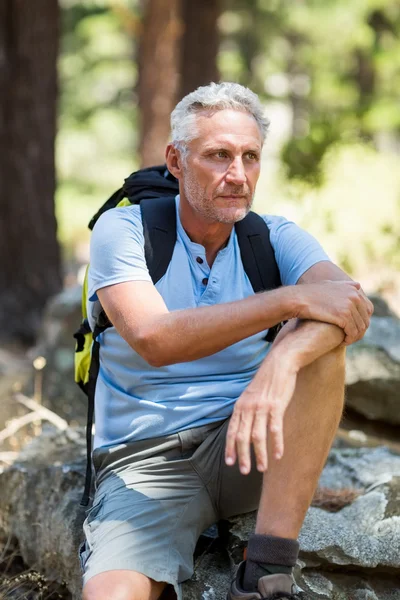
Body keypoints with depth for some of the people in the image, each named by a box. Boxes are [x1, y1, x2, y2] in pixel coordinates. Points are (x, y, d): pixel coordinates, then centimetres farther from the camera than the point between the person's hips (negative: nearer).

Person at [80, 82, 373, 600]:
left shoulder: (274, 238, 3)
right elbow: (153, 339, -23)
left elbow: (352, 302, -18)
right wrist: (291, 300, -26)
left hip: (244, 445, 4)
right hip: (146, 462, -3)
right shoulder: (122, 231, -4)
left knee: (319, 344, -27)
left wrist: (282, 361, -40)